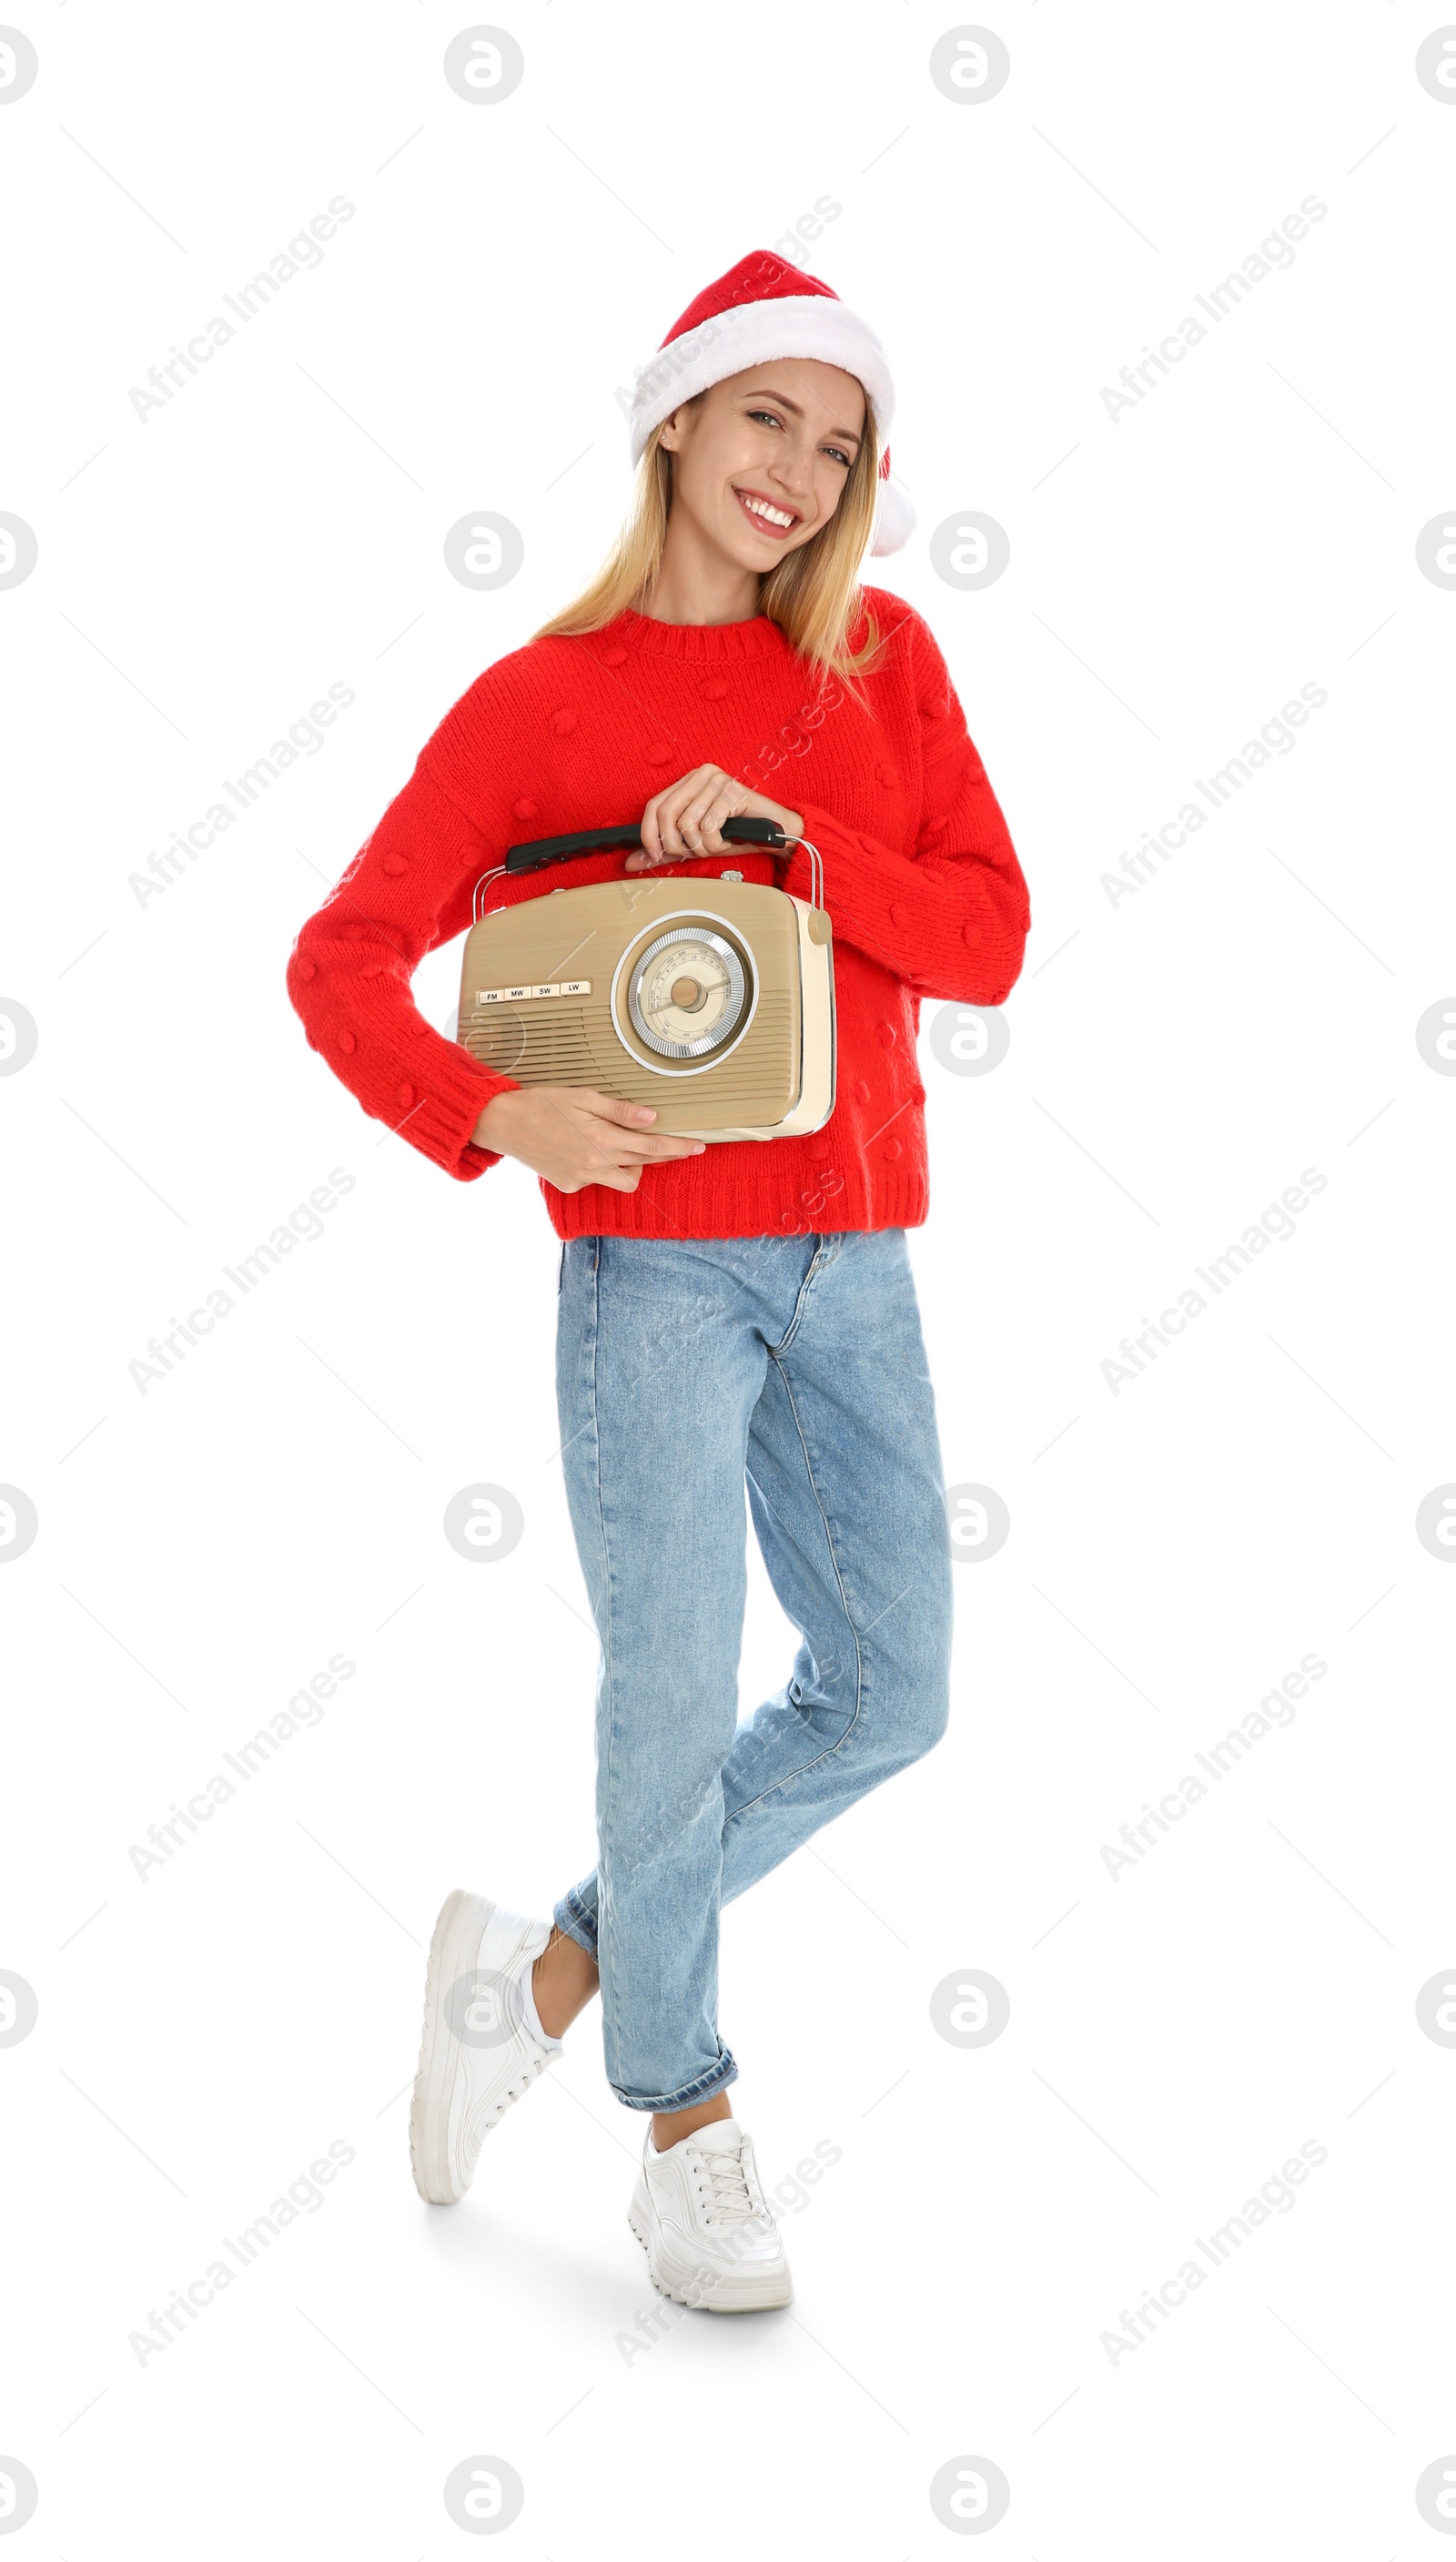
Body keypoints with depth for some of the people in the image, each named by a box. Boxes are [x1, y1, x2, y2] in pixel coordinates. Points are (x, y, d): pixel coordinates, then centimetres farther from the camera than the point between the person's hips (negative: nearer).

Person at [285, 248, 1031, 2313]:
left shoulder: (883, 659, 9)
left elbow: (993, 941, 2)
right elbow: (342, 960, -4)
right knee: (678, 1702, 0)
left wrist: (787, 841, -13)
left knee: (890, 1697, 8)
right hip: (654, 1262, -4)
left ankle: (548, 1961, 26)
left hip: (854, 1264, 5)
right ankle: (686, 2132, 21)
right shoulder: (542, 701, 0)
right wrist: (492, 1115, -21)